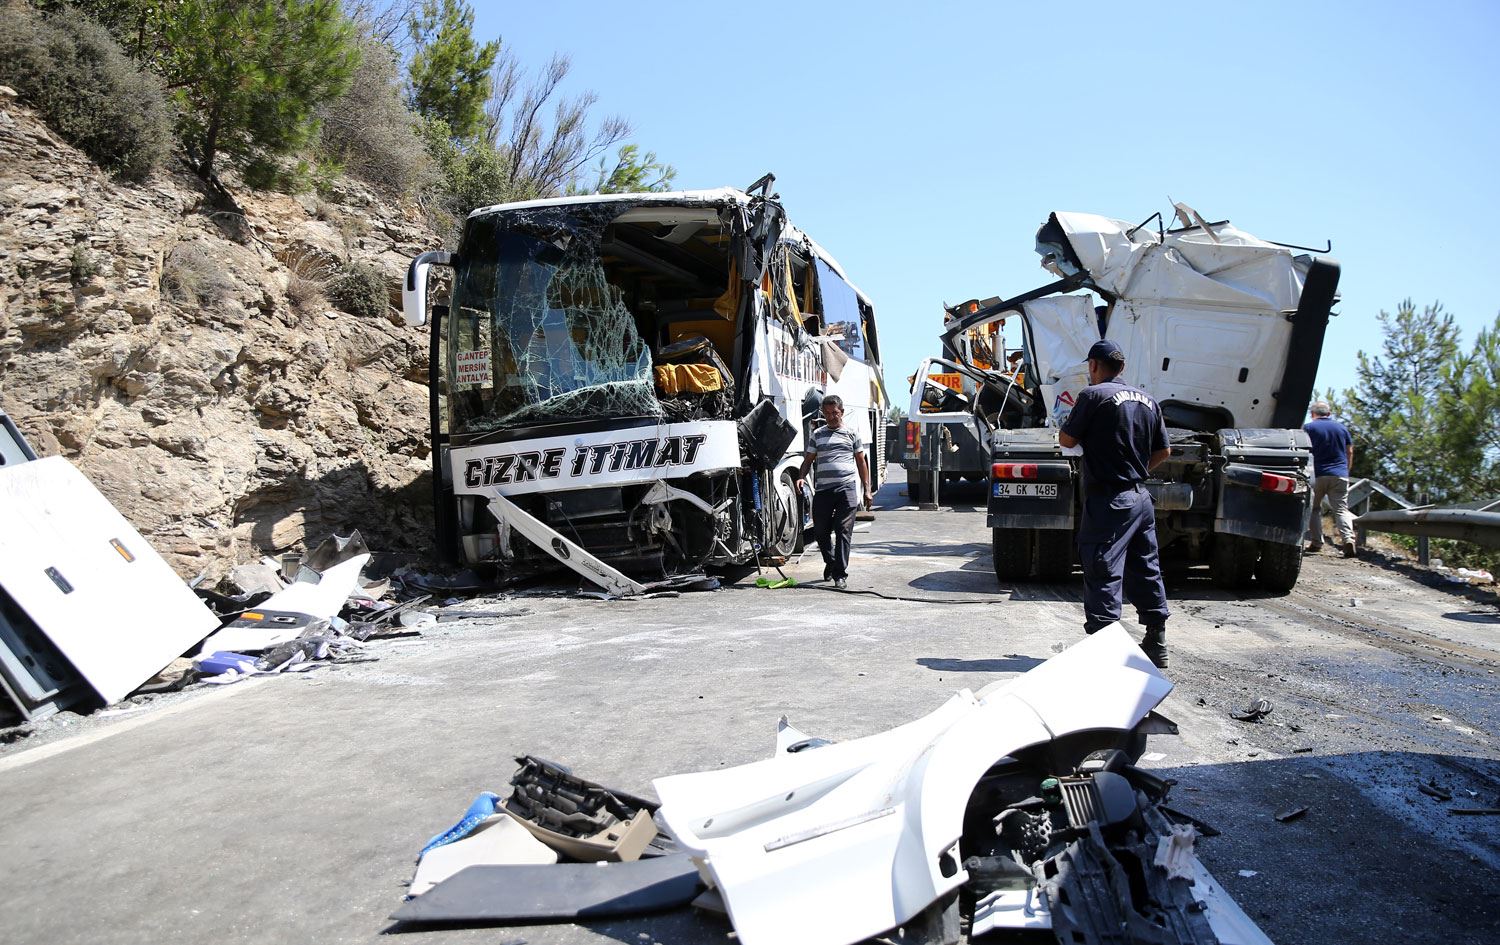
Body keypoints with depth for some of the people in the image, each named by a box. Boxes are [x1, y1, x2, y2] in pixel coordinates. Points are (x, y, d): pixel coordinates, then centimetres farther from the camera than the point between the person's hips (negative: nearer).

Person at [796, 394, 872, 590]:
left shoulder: (851, 434, 10)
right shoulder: (817, 434, 15)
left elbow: (861, 462, 12)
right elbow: (809, 459, 17)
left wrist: (867, 489, 7)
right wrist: (801, 477, -2)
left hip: (847, 488, -3)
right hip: (823, 490, 3)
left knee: (843, 532, -6)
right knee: (820, 531, 6)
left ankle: (840, 574, -2)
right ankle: (830, 561, 32)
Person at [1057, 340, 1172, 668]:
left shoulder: (1094, 394, -10)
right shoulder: (1146, 399, 12)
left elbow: (1067, 439, -7)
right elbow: (1164, 451, 15)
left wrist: (1071, 418, 11)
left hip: (1109, 499, -7)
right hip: (1141, 497, 7)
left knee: (1103, 574, -4)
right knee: (1146, 570, 14)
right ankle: (1157, 644, 22)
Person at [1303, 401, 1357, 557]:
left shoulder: (1309, 428, 0)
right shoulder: (1342, 428, 11)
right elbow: (1350, 452, 13)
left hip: (1317, 474, -2)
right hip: (1340, 475, 2)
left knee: (1314, 508, 10)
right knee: (1341, 509, 1)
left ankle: (1316, 543, 6)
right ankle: (1348, 539, -19)